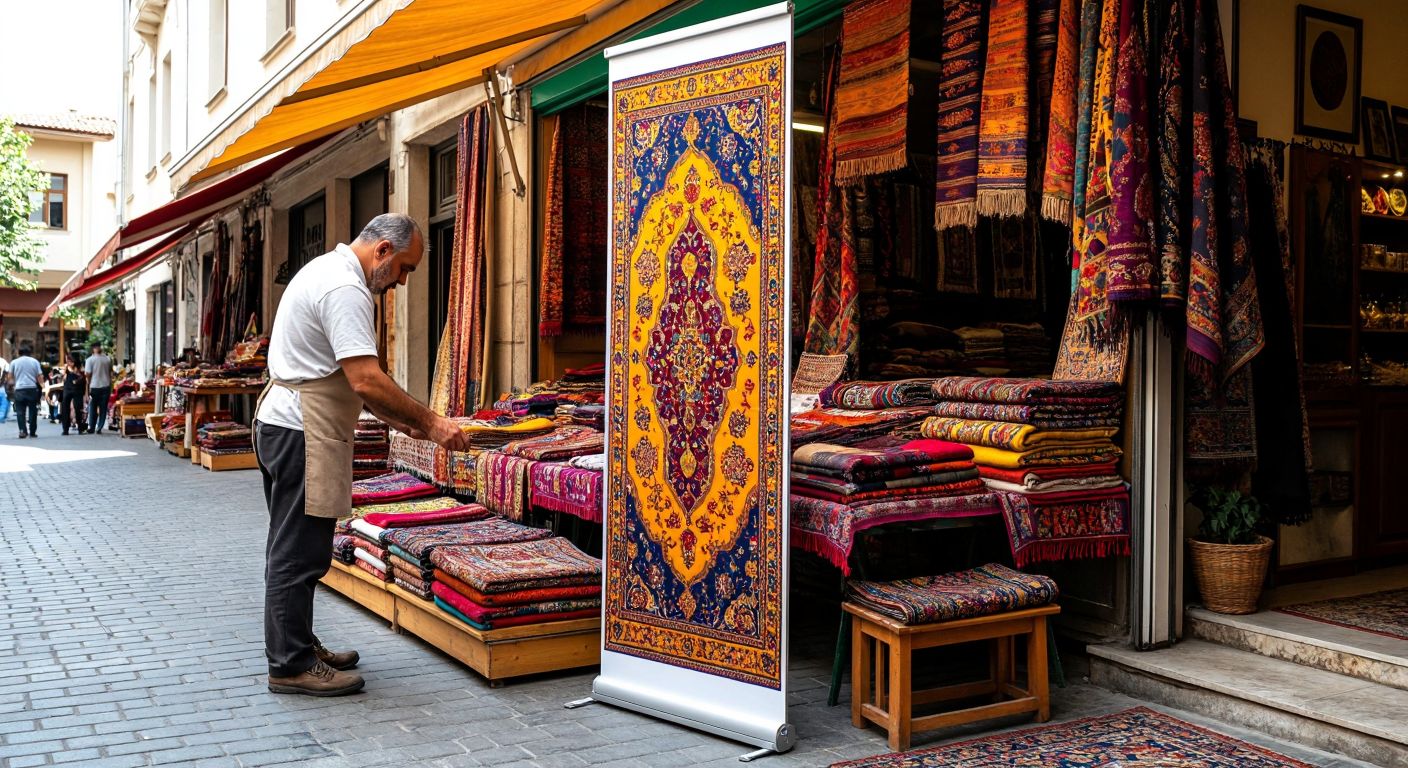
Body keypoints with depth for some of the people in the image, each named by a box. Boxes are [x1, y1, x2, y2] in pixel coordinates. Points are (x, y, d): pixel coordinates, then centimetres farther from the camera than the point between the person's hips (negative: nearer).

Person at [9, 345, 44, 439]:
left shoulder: (14, 362, 5)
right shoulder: (34, 361, 5)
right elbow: (40, 376, 1)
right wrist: (42, 385, 19)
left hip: (19, 389, 0)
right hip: (32, 389, 0)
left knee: (20, 411, 2)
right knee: (33, 411, 7)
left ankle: (22, 430, -11)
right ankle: (32, 432, 8)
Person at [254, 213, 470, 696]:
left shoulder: (327, 270, 17)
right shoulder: (345, 289, -18)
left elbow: (345, 376, 21)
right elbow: (366, 380, -26)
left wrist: (396, 418, 15)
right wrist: (429, 424, -19)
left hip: (280, 422, 11)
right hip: (302, 433, -11)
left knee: (292, 547, 17)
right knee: (299, 552, -4)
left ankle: (297, 646, 28)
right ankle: (291, 666, 4)